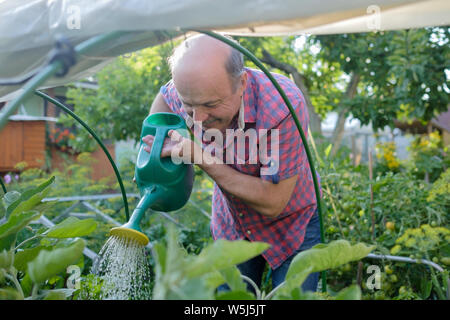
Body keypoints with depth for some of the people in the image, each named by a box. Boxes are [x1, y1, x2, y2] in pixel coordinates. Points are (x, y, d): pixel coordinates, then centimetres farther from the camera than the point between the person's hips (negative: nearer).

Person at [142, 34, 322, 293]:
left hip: (291, 226, -3)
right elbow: (164, 96, 7)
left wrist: (202, 158, -35)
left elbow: (272, 203, -32)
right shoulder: (190, 90, -21)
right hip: (231, 226, 4)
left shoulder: (284, 105, -37)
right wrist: (153, 139, -11)